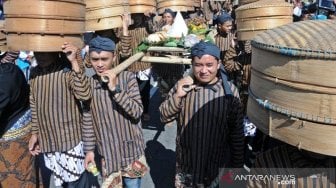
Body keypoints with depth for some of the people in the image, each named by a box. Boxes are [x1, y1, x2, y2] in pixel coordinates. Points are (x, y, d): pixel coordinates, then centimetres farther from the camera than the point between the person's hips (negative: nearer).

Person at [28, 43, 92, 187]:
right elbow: (34, 105, 12)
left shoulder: (68, 70, -16)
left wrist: (74, 62, -37)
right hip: (47, 139, 6)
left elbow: (85, 95, -34)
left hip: (70, 138, -6)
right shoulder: (34, 73, 3)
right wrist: (34, 132, 13)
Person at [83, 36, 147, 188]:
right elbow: (88, 120, 2)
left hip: (130, 149, -2)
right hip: (107, 152, 2)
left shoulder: (127, 78, -13)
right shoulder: (89, 84, -5)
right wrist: (89, 149, 4)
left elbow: (137, 112, -20)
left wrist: (115, 88, -28)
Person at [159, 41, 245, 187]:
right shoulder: (183, 85, -8)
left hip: (219, 164, -1)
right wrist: (177, 96, -21)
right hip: (187, 163, 2)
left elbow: (237, 132, -5)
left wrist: (237, 164, 0)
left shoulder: (229, 90, -12)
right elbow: (164, 117, -5)